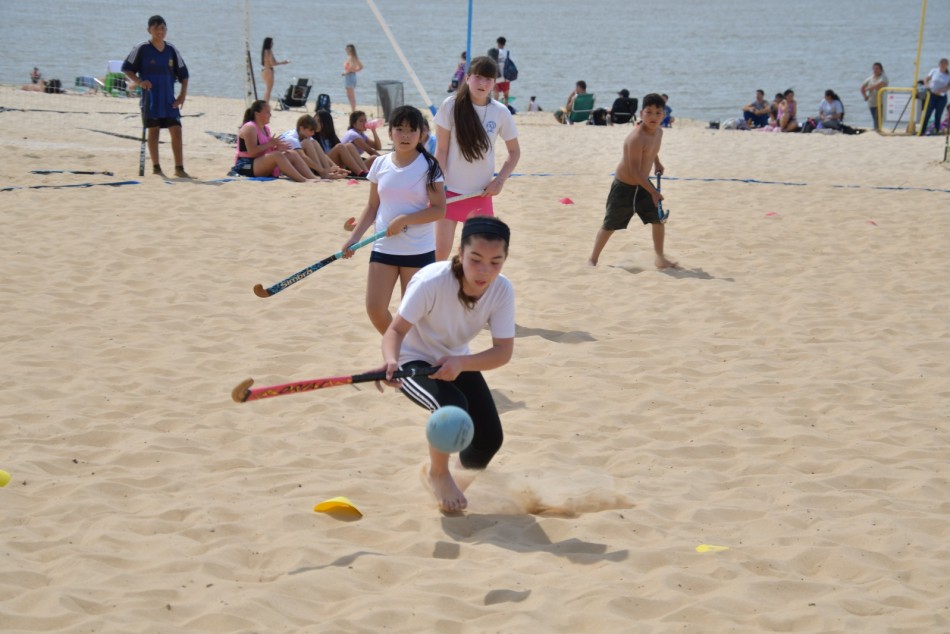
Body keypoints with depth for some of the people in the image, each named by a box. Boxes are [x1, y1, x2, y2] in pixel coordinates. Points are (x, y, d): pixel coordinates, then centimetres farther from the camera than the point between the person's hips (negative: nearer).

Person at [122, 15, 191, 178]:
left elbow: (183, 74, 12)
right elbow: (127, 68, 0)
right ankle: (156, 167, 11)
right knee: (153, 131, 3)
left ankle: (179, 168, 1)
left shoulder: (171, 50, 6)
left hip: (169, 100, 3)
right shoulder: (142, 49, -4)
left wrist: (182, 95, 3)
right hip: (150, 99, -3)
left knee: (176, 131, -4)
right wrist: (139, 82, -15)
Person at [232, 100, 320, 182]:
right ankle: (303, 180, -41)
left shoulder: (266, 129, 16)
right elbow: (252, 152, -23)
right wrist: (270, 144, -17)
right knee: (277, 155, -33)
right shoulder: (250, 128, -12)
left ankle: (312, 178, -21)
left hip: (261, 166, 9)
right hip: (246, 166, -9)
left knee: (293, 155, -6)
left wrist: (277, 147, -3)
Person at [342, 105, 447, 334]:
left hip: (419, 251, -3)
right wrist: (354, 237, 0)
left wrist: (404, 220, -20)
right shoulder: (380, 165, 4)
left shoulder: (428, 167, -7)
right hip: (384, 248, 4)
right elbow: (372, 207, 11)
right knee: (375, 309, -1)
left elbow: (439, 210, -11)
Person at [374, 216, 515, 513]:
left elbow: (503, 351, -23)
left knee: (490, 440, -5)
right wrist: (391, 360, -53)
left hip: (457, 362, 4)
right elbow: (396, 330, -31)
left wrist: (460, 363, -41)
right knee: (452, 404, -33)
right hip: (413, 361, -4)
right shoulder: (431, 282, -34)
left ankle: (466, 467, 34)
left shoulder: (503, 290, -22)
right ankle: (438, 474, -3)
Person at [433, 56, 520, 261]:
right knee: (440, 251, -5)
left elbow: (514, 152, 8)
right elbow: (441, 150, -6)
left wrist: (500, 180, -6)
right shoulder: (451, 106, -9)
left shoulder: (501, 113, -4)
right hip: (451, 190, -2)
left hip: (481, 193, 2)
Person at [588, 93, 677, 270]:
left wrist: (657, 162, 13)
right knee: (610, 225, 3)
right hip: (624, 187, -7)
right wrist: (653, 192, -29)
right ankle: (593, 259, 20)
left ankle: (660, 258, 21)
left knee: (659, 218, 4)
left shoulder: (658, 131, -4)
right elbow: (635, 170, -31)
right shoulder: (636, 138, -31)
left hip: (643, 185, 7)